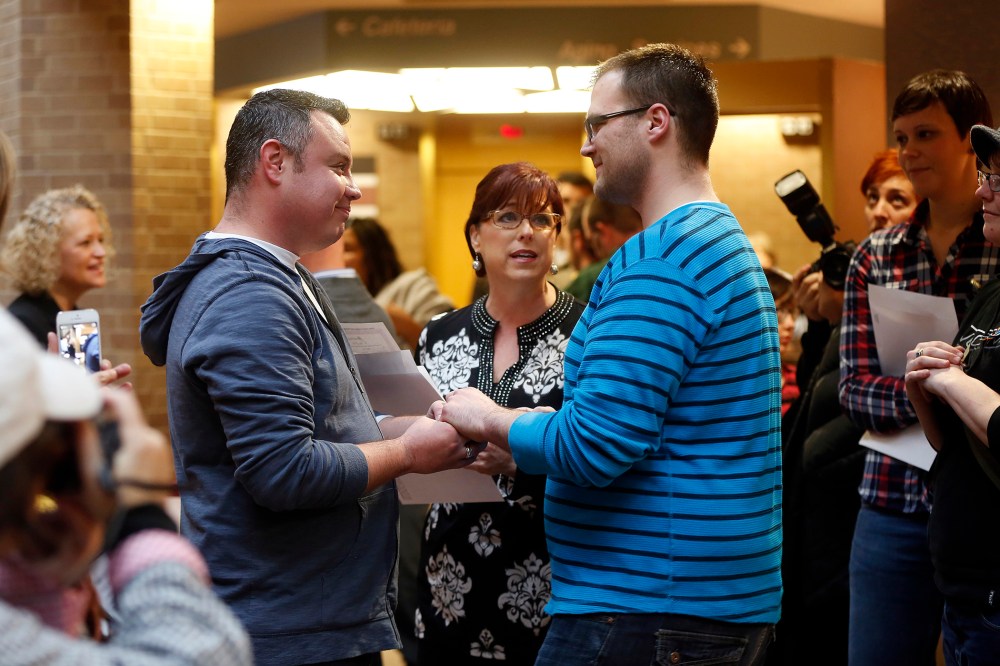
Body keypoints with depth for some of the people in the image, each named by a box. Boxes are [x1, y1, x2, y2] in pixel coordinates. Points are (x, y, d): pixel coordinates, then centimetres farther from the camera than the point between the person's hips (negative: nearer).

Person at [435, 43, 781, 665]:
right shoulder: (727, 240, 17)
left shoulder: (658, 258, -18)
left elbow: (594, 445, -23)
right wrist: (517, 442, 13)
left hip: (644, 614, -10)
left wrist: (489, 420, -5)